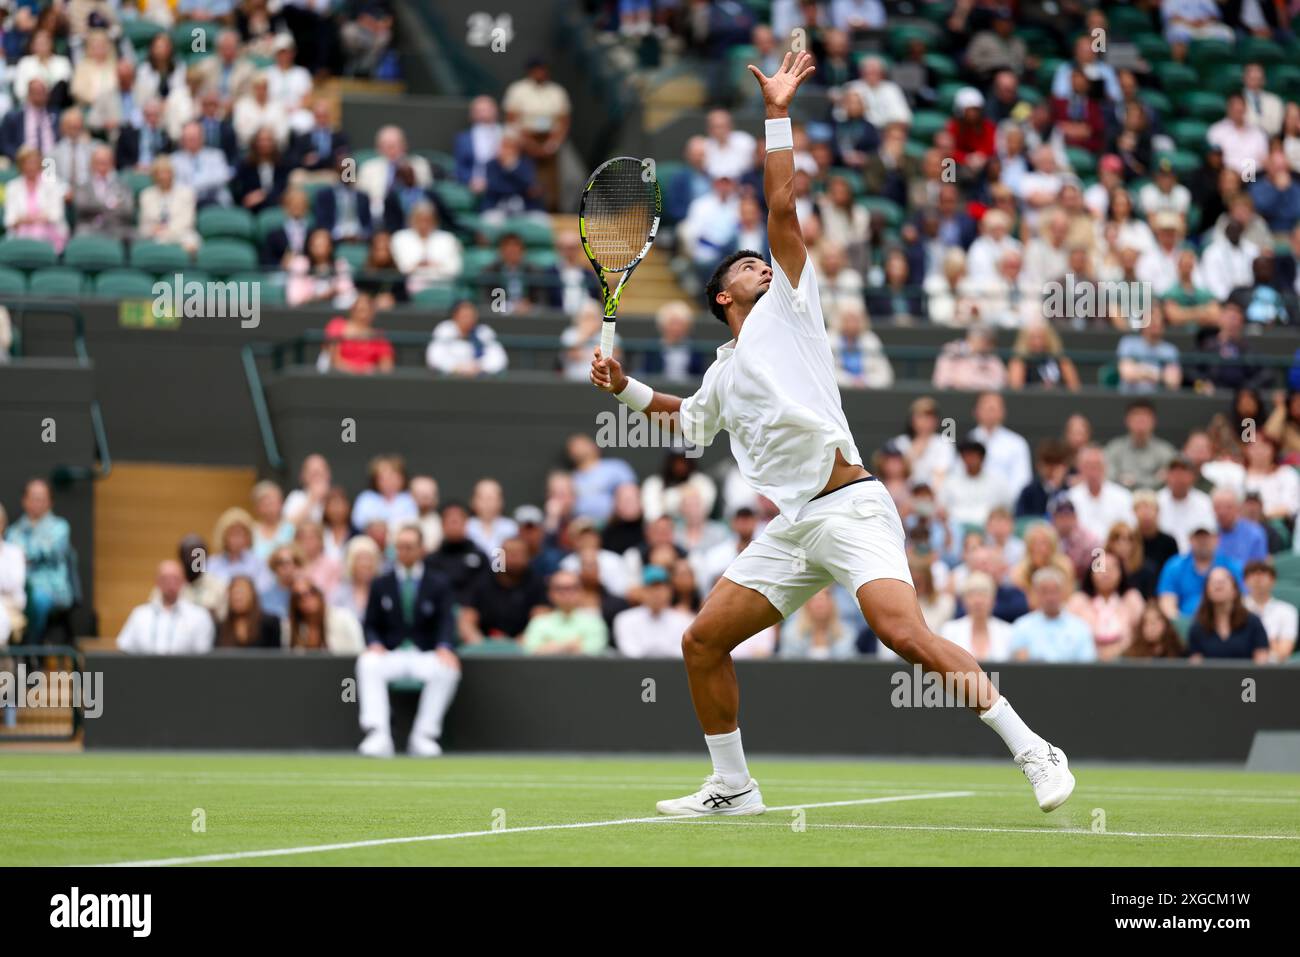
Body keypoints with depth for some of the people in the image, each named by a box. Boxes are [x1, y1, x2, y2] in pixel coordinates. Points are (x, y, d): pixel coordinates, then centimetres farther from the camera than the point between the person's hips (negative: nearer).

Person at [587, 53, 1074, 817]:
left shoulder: (786, 310, 9)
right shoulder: (724, 374, 25)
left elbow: (782, 209, 2)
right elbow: (693, 417, 48)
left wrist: (778, 114, 0)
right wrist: (626, 388, 36)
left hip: (848, 507, -8)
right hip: (790, 529, 8)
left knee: (907, 636, -25)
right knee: (702, 644, 5)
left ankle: (1035, 753, -23)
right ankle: (733, 788, 19)